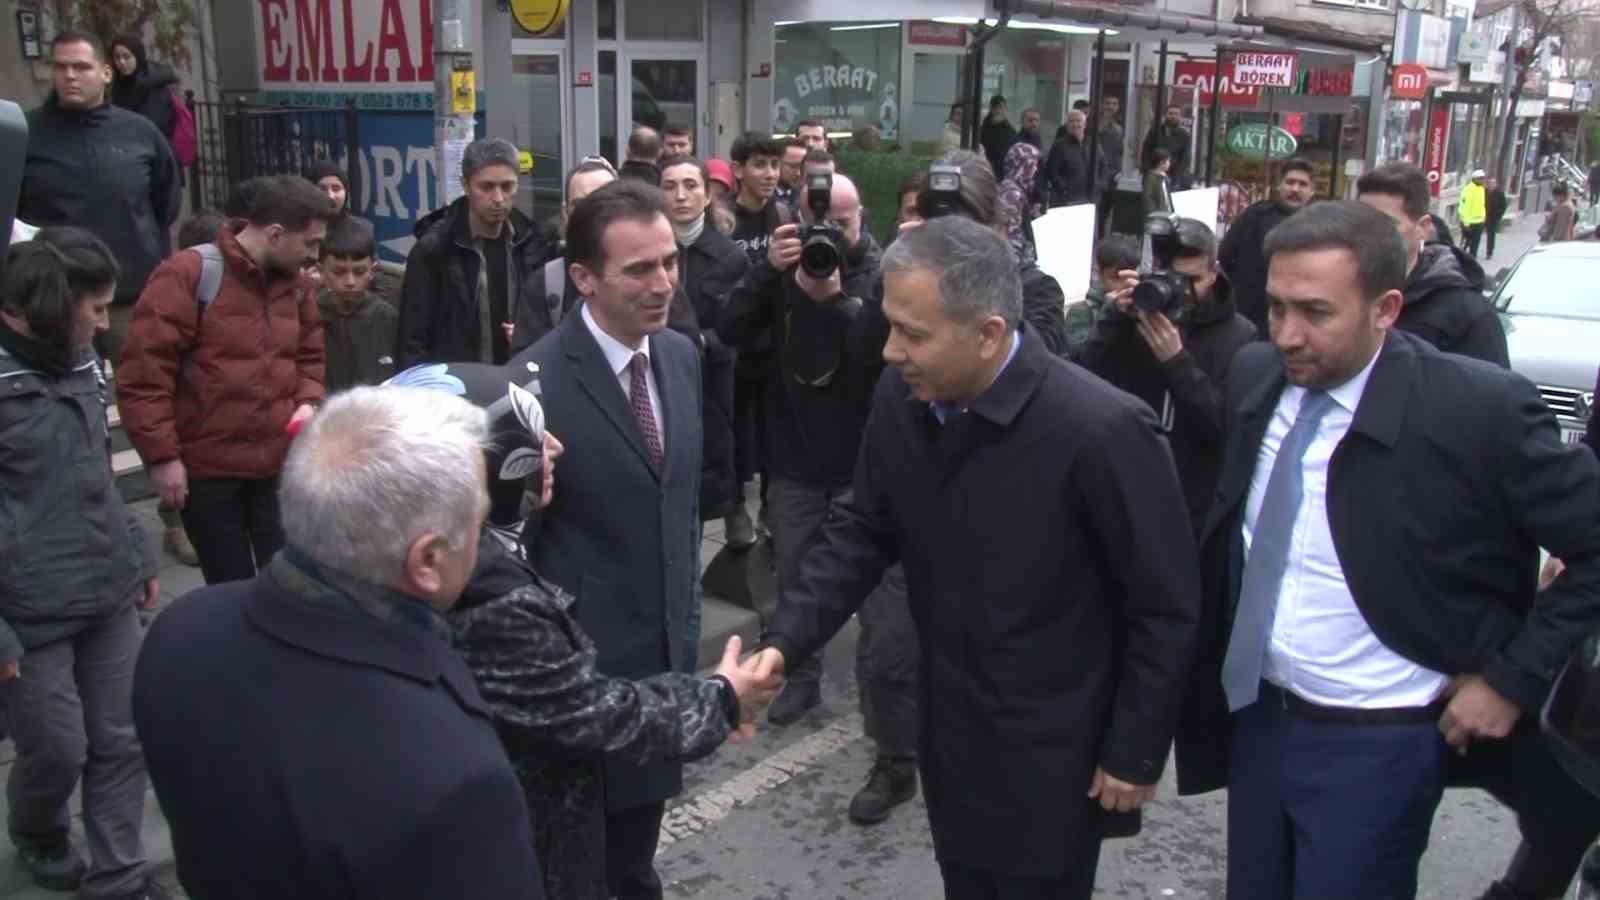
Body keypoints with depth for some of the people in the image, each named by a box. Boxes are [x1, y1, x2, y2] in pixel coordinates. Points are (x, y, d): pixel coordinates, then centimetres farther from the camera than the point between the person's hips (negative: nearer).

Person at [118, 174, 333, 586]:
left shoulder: (296, 284, 6)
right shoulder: (188, 276, -14)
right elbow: (144, 373, -15)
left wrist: (308, 402, 0)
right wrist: (161, 455, -14)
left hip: (281, 464, 5)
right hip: (208, 469, -5)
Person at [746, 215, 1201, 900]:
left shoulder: (1102, 431, -26)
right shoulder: (901, 398, -10)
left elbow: (1166, 608, -16)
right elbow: (862, 530, 2)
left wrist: (1135, 754, -10)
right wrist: (787, 638, -10)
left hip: (1051, 760, -5)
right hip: (948, 736, 6)